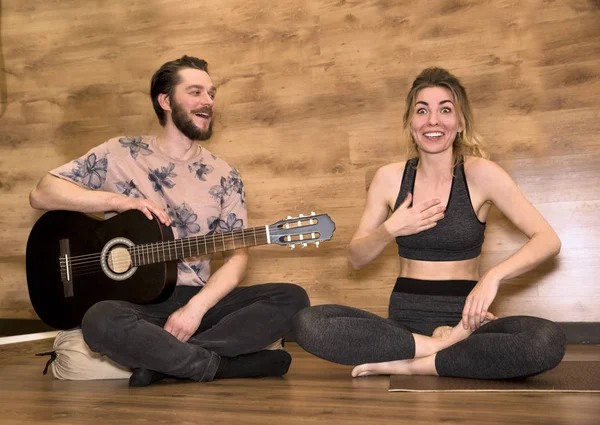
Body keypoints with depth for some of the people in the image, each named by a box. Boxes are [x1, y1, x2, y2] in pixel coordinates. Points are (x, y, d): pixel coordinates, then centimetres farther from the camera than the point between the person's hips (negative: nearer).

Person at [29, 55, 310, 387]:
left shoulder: (224, 177, 6)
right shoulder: (120, 154, 2)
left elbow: (236, 255, 1)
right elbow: (41, 193, -2)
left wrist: (196, 307, -17)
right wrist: (120, 201, -16)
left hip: (197, 300, 3)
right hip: (135, 301, -2)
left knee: (293, 299, -18)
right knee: (101, 322, -37)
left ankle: (163, 360, -21)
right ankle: (224, 364, -19)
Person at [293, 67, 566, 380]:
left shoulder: (480, 173, -4)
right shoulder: (389, 178, 3)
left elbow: (548, 239, -4)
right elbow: (356, 259, 8)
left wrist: (493, 276, -20)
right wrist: (389, 230, -12)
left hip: (462, 319, -1)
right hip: (405, 320, 2)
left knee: (549, 341, -32)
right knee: (307, 323, -24)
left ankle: (407, 364, -20)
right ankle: (443, 345, -18)